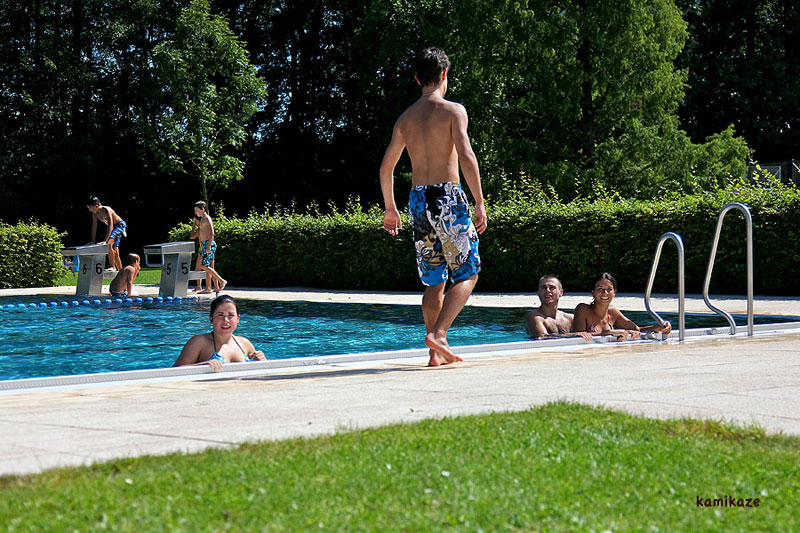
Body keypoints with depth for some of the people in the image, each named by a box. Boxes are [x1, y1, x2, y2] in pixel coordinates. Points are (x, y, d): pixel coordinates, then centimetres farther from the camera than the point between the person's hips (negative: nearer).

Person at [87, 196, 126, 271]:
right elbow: (94, 227, 2)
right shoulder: (95, 213, -7)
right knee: (115, 251, 9)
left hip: (120, 225, -9)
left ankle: (112, 267, -23)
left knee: (109, 243, -28)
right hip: (113, 227, 9)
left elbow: (110, 226, -35)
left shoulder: (106, 210, -30)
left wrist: (105, 241, -41)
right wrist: (92, 241, -2)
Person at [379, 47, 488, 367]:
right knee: (467, 273, 2)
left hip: (418, 199, 6)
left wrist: (390, 208, 27)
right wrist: (480, 203, -11)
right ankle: (438, 333, -15)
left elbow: (386, 166, 17)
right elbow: (466, 156, -14)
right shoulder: (453, 110, -3)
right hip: (447, 196, -6)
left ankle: (437, 352, 10)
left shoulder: (405, 118, 14)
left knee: (434, 281, 12)